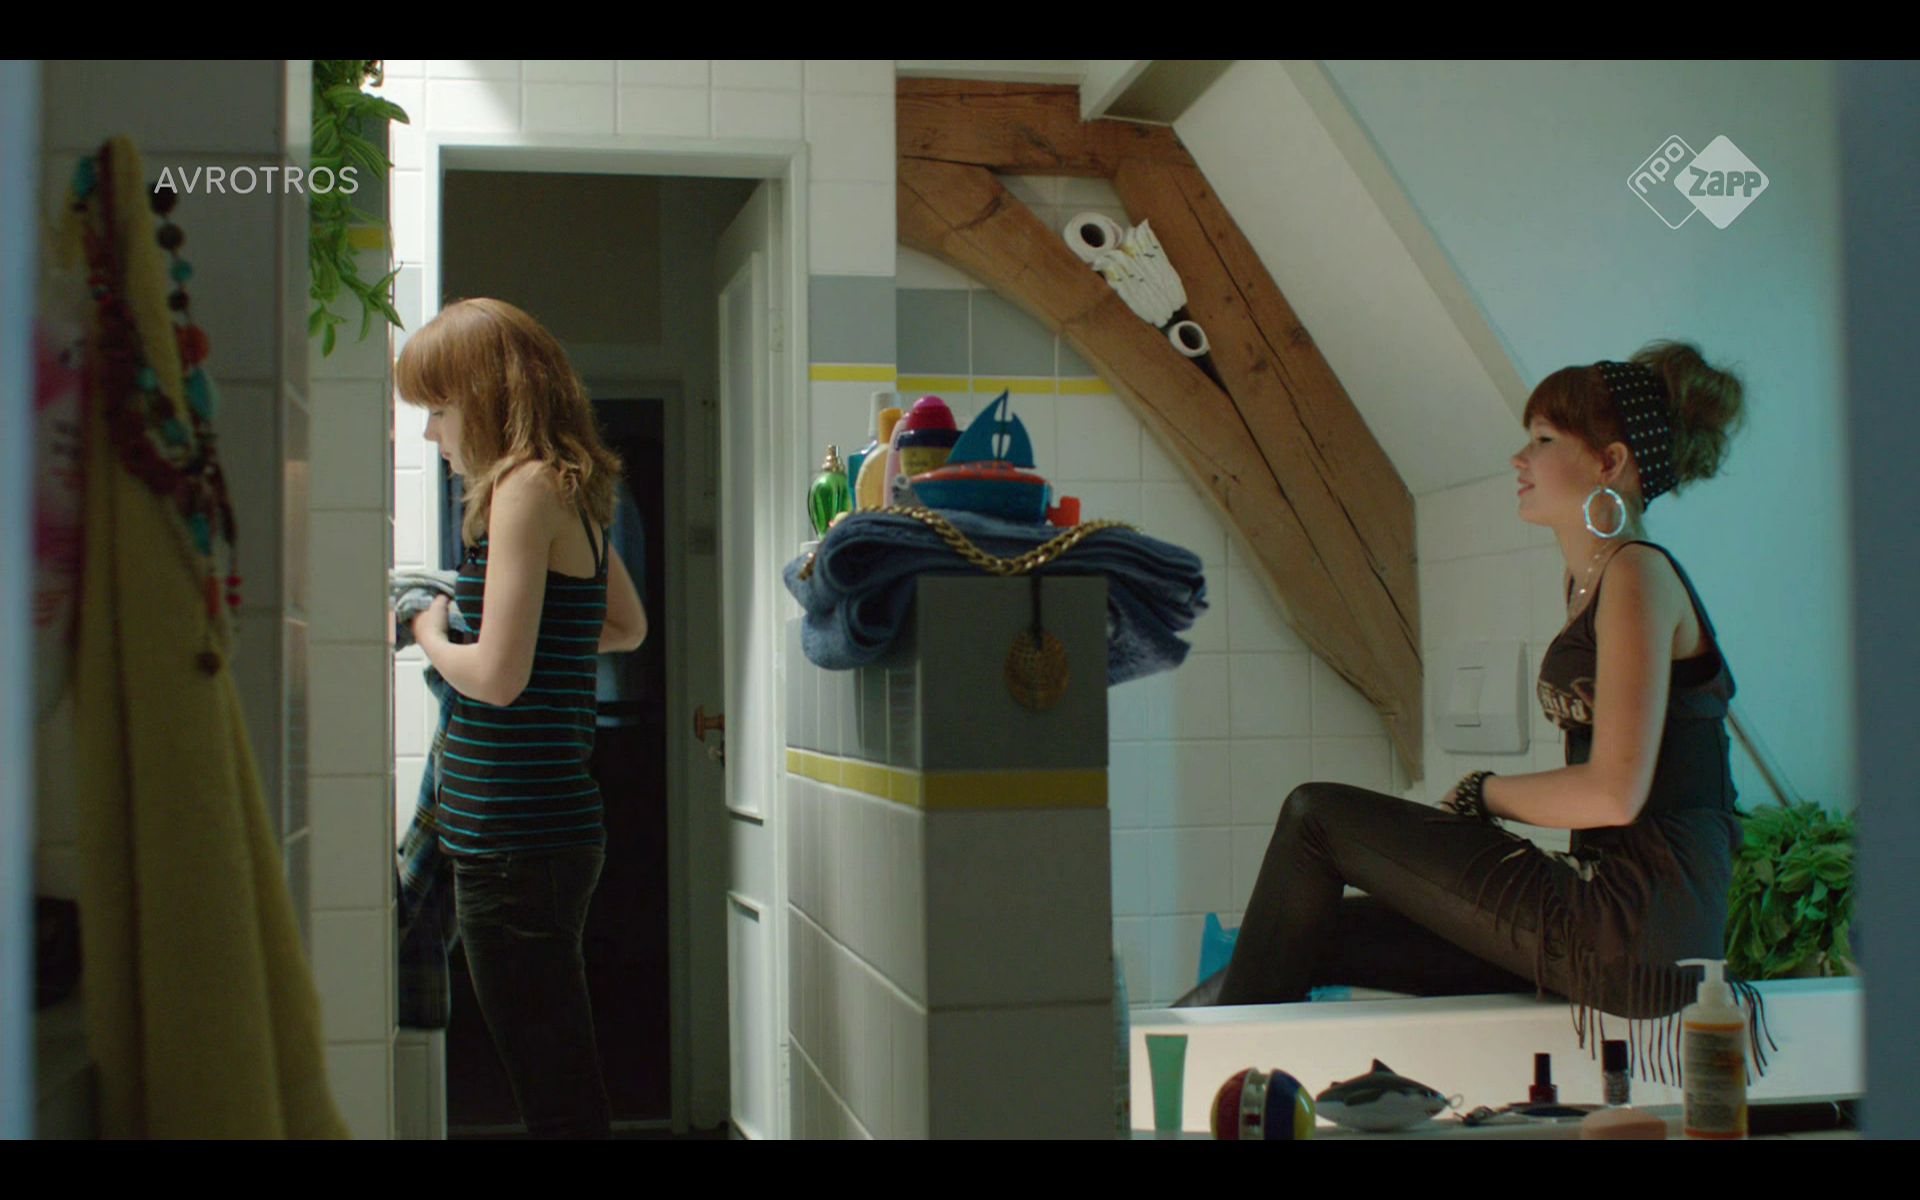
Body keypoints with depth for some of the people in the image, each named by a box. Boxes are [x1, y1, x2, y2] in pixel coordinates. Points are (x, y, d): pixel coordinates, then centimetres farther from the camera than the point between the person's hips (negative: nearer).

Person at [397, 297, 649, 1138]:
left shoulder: (525, 486, -14)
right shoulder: (576, 491, 12)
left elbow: (497, 676, -19)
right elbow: (628, 627, 25)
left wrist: (430, 633, 1)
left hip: (516, 838, -9)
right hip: (554, 824, 9)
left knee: (558, 1099, -2)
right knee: (561, 1080, 18)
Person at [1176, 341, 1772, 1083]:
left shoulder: (1638, 575, -10)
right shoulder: (1589, 581, 19)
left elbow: (1614, 792, -19)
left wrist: (1485, 794, -3)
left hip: (1642, 923, -9)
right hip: (1623, 916, 9)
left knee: (1316, 817, -6)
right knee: (1310, 933, 4)